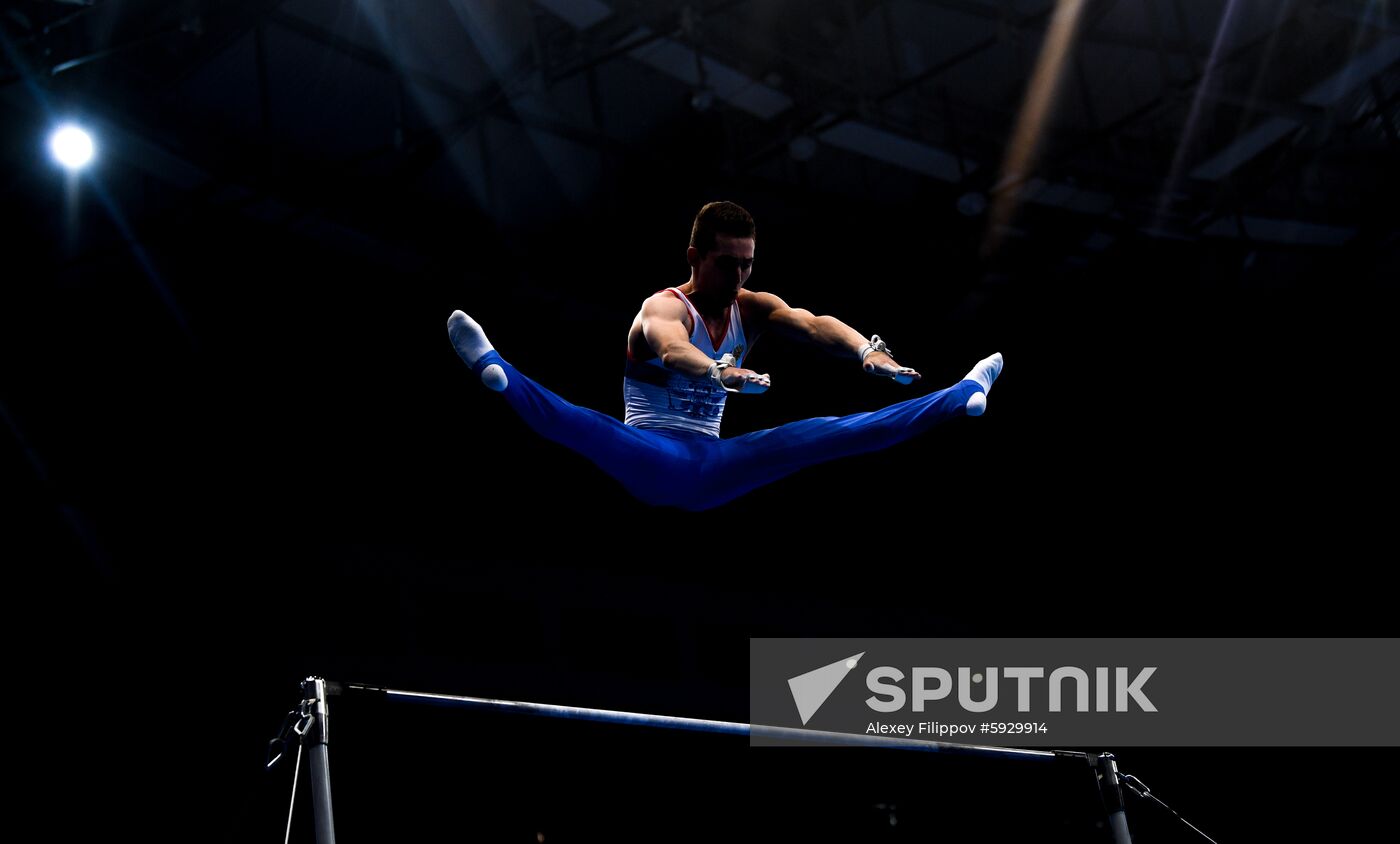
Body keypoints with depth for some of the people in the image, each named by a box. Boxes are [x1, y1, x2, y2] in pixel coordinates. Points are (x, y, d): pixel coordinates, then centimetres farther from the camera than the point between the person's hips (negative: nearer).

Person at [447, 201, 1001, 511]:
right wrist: (721, 372, -59)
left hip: (710, 467, 5)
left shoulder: (752, 309, 7)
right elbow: (673, 350, -36)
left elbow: (813, 324, -14)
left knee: (828, 433, -6)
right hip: (651, 458, -5)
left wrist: (866, 349, -36)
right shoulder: (665, 308, -10)